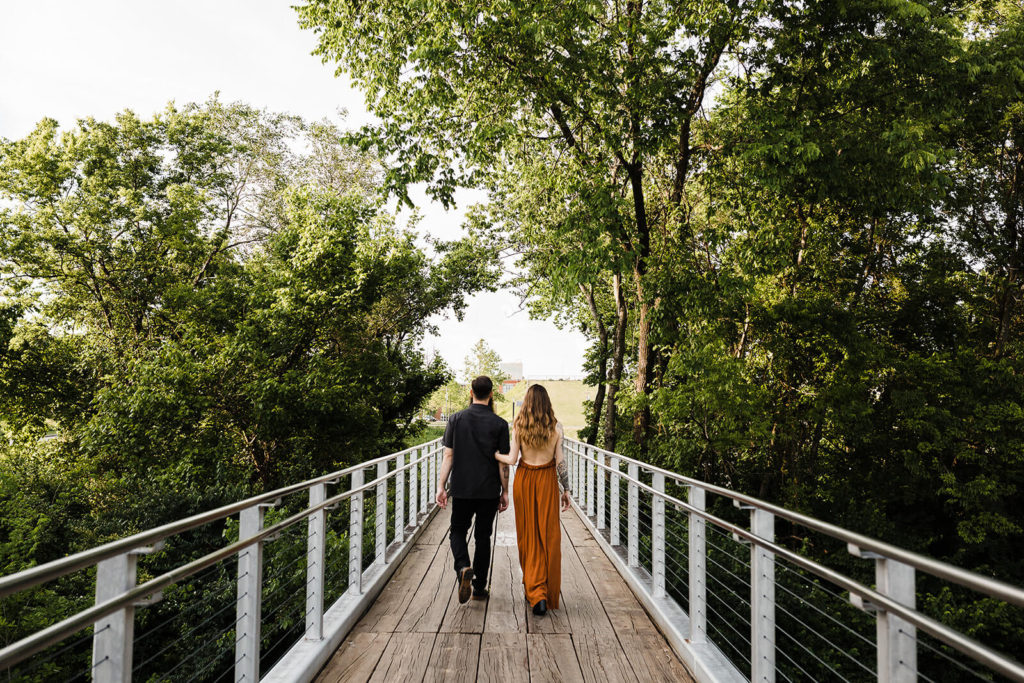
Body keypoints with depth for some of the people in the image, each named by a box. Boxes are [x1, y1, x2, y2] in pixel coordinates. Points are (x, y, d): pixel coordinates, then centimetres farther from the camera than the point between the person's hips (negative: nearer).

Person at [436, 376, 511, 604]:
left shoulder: (456, 419, -3)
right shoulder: (499, 424, -5)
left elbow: (448, 456, -3)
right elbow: (503, 462, -3)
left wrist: (441, 486, 1)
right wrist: (505, 492, 5)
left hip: (462, 489, 0)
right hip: (489, 491, 0)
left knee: (458, 531, 16)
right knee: (483, 537, 12)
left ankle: (463, 568, -11)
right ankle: (479, 588, 17)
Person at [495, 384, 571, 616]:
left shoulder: (518, 426, -6)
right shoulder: (555, 427, -6)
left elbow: (512, 459, -6)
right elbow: (560, 461, -5)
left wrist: (493, 455, 12)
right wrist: (566, 490, 3)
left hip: (524, 479, 0)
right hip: (547, 481, 0)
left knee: (528, 535, 9)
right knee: (549, 536, 7)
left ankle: (535, 592, 4)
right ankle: (548, 592, 10)